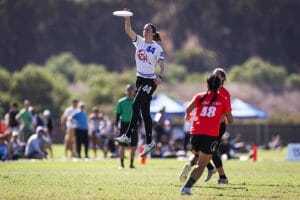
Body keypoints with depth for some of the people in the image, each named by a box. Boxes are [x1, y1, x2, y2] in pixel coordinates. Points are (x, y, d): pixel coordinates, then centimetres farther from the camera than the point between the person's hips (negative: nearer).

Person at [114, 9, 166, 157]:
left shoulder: (157, 48, -8)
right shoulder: (139, 41, 6)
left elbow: (162, 65, -15)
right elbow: (128, 31, -6)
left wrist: (160, 76, -34)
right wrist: (127, 19, -24)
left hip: (150, 81, -6)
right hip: (140, 79, 6)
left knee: (135, 106, -18)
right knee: (145, 111, 8)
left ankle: (127, 136, -18)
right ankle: (149, 142, 12)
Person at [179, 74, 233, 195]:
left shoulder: (199, 97, 9)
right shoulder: (223, 100, 7)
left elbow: (188, 109, -7)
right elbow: (230, 120, 9)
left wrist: (187, 116, 15)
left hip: (196, 133, 2)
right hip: (211, 135, -2)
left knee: (196, 155, 30)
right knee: (201, 165, 0)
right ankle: (187, 187, -16)